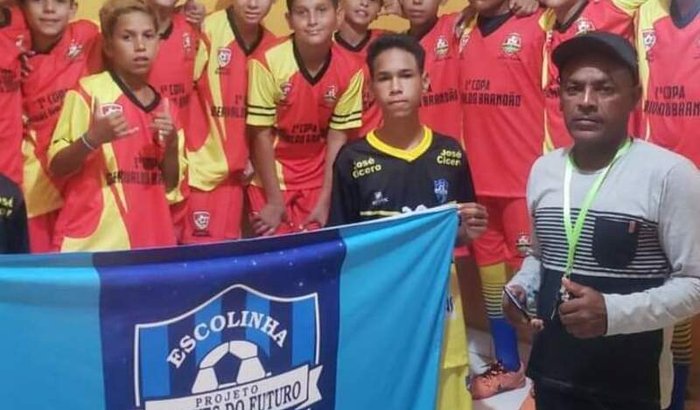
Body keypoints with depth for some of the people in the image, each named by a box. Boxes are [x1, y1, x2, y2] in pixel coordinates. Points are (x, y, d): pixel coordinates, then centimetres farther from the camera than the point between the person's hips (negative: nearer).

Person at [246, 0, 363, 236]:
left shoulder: (349, 70, -12)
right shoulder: (267, 63, -21)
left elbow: (337, 137, -5)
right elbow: (262, 135, -14)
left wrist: (325, 200, -7)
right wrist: (274, 200, -11)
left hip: (317, 181, 2)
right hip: (271, 179, -2)